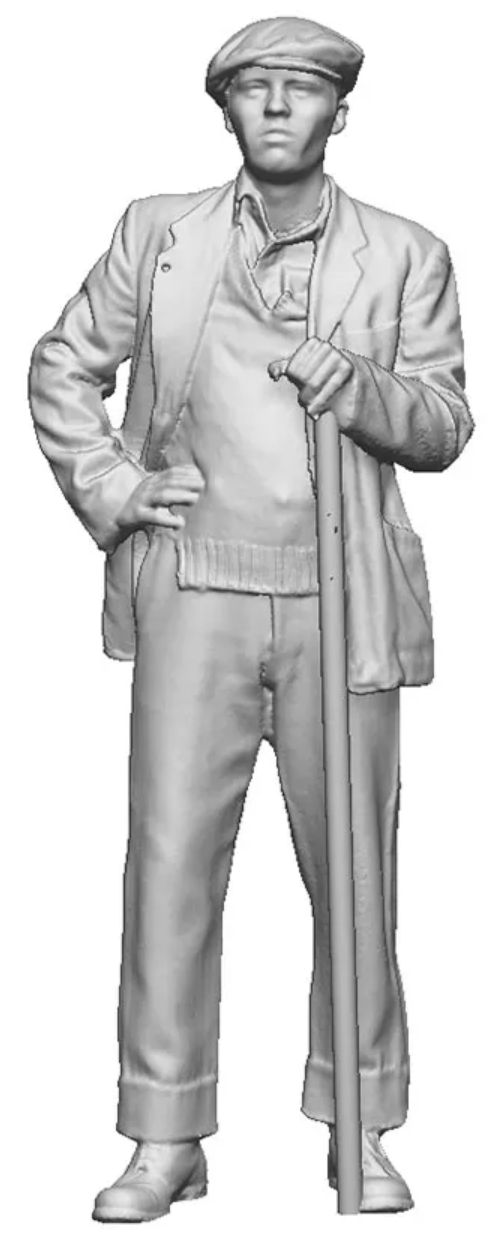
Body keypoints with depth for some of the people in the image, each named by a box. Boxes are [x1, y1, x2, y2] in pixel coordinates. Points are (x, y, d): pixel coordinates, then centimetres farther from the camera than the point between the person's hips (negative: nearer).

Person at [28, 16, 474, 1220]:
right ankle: (165, 1140, 10)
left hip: (341, 598, 0)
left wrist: (360, 388, -14)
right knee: (172, 857, -1)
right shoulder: (157, 233, 9)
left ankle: (360, 1130, 19)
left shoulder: (407, 255, 8)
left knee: (353, 868, 5)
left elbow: (445, 425, 6)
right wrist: (106, 486, 1)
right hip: (192, 590, 0)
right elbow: (62, 366, 15)